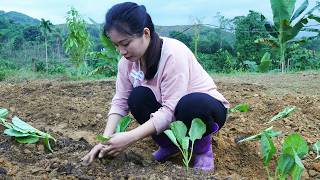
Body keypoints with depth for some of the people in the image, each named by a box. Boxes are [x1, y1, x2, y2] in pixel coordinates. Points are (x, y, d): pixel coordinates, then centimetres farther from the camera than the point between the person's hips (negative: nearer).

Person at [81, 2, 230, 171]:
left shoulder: (173, 53, -30)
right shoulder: (128, 60, -11)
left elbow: (171, 110, -33)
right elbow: (120, 102, -10)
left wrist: (130, 137, -39)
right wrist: (106, 139, -25)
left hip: (206, 107, -5)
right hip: (167, 109, 6)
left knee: (192, 104, -39)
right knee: (138, 96, -23)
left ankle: (202, 146, -7)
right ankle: (169, 144, -2)